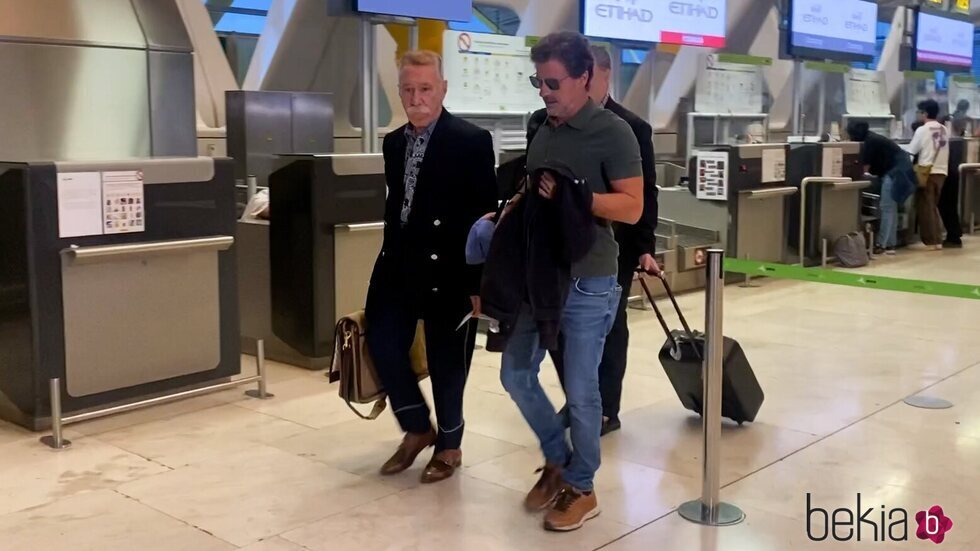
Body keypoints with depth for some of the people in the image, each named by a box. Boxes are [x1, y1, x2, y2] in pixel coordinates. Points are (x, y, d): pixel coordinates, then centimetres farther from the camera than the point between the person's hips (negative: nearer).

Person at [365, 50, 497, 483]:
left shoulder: (471, 141, -11)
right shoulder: (393, 143, 9)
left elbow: (485, 215, -12)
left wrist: (479, 281, -14)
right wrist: (391, 257, 17)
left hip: (448, 270, -6)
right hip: (398, 266, 6)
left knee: (446, 360, 5)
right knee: (382, 344, 3)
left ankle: (449, 444, 27)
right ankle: (417, 429, 25)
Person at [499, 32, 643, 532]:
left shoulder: (613, 132, -11)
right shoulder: (542, 130, 10)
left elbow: (632, 208, -16)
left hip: (588, 282, -7)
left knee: (579, 389, 2)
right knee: (516, 373, 10)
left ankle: (581, 487, 21)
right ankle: (557, 459, 32)